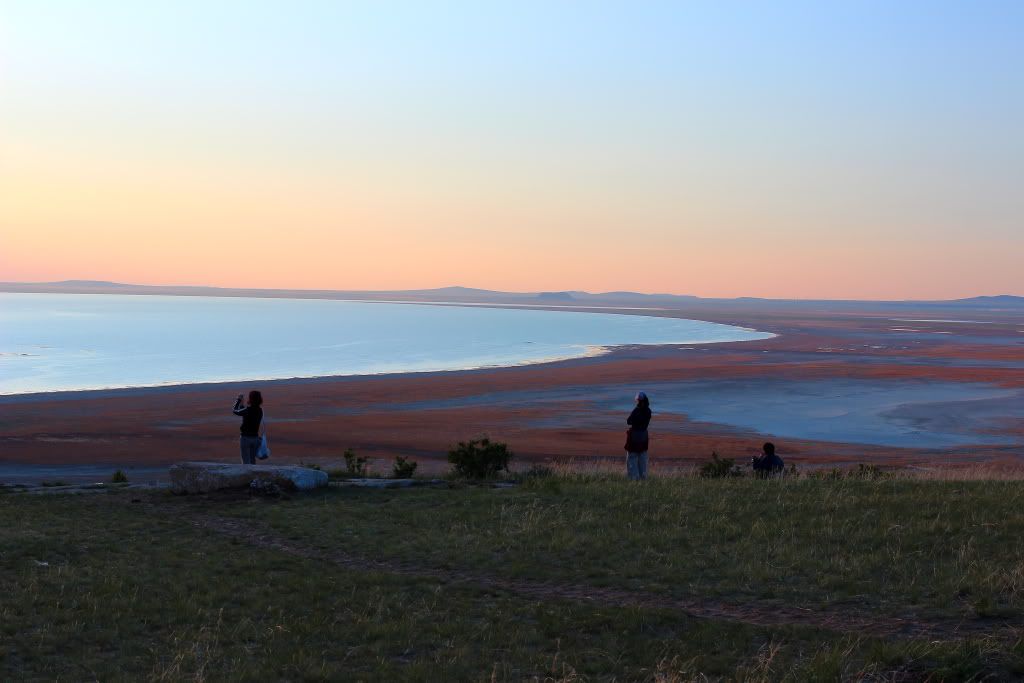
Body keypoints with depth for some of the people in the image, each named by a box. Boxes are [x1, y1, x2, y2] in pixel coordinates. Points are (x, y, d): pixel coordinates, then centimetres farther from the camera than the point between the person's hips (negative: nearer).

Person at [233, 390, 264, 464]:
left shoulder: (248, 410, -19)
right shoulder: (260, 411, 0)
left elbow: (236, 411, -3)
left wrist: (238, 400, 10)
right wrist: (240, 404, 25)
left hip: (246, 437, -6)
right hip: (255, 437, 6)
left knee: (246, 461, 0)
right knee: (252, 460, 17)